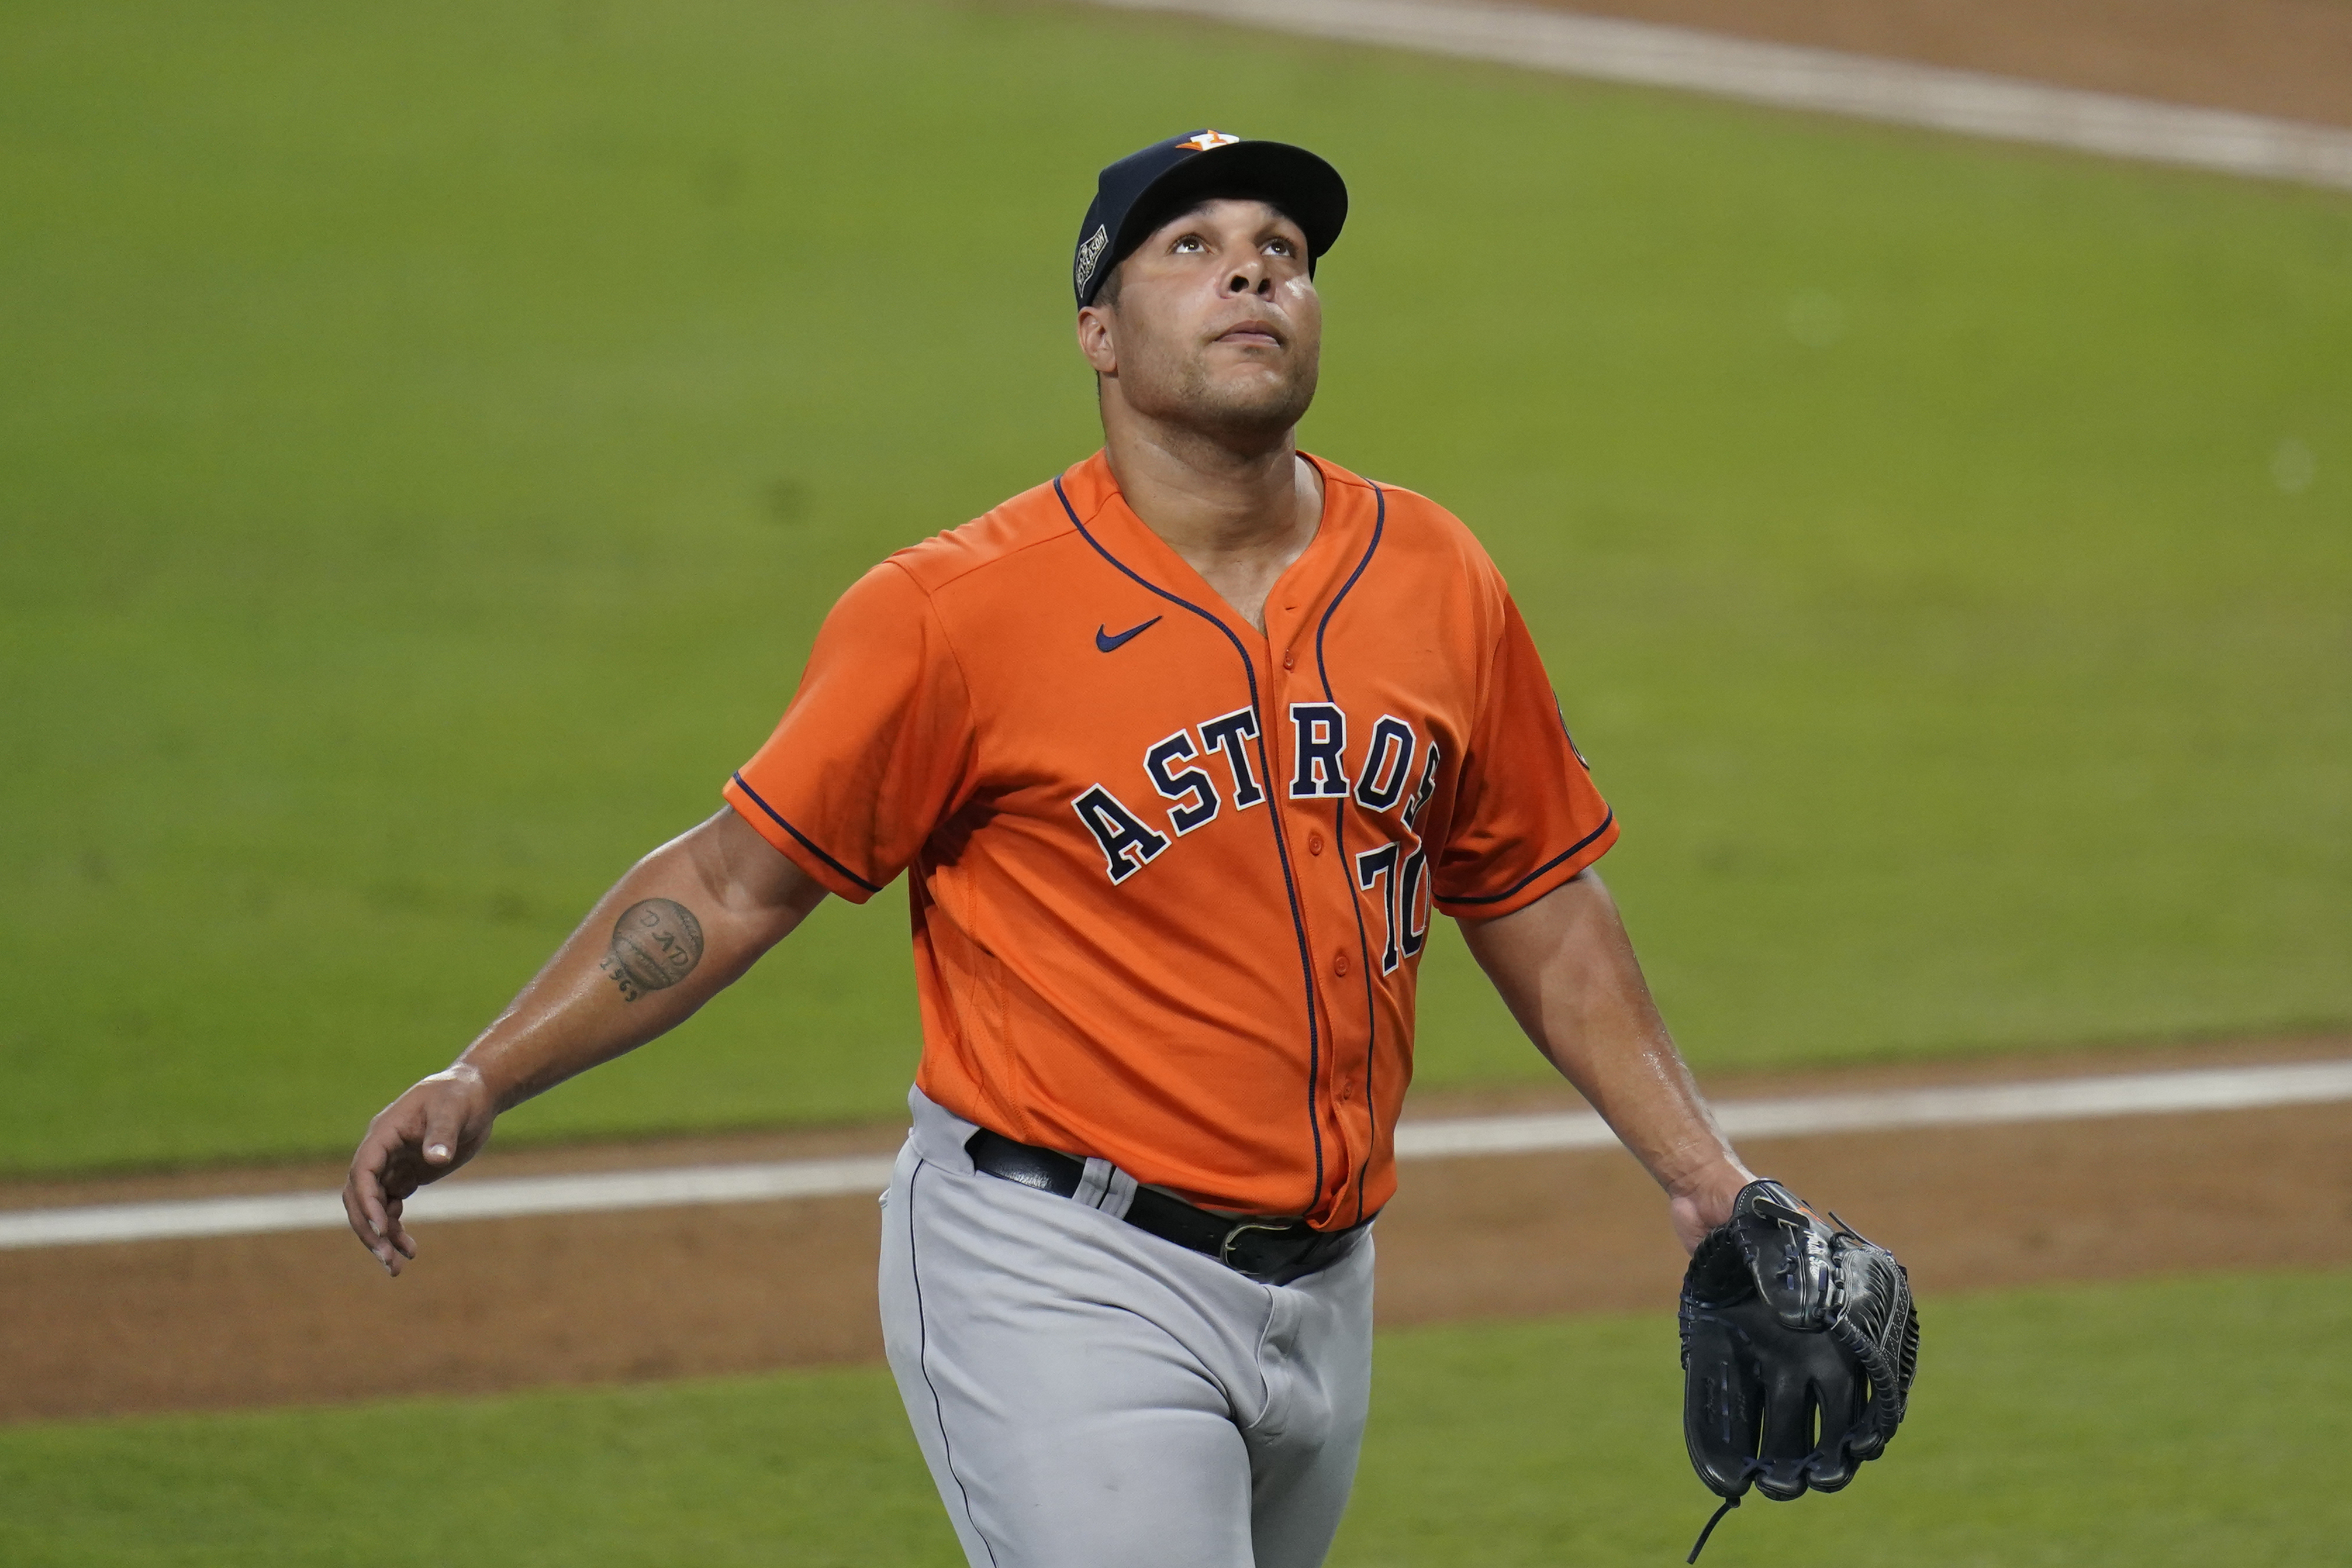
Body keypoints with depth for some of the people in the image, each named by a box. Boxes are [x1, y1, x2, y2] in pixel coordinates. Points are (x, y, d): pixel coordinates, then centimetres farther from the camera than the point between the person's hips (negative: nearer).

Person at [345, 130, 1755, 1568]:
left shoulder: (1435, 581, 6)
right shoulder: (963, 608, -9)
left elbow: (1541, 903, 16)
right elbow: (737, 879, -6)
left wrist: (1704, 1173, 12)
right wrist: (479, 1084, -14)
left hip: (1320, 1287, 6)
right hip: (1062, 1286, -6)